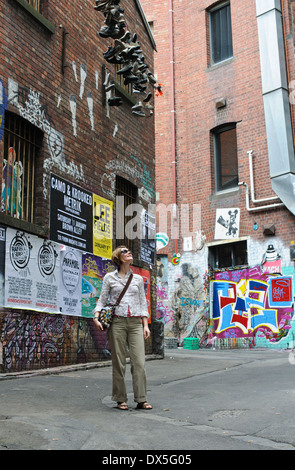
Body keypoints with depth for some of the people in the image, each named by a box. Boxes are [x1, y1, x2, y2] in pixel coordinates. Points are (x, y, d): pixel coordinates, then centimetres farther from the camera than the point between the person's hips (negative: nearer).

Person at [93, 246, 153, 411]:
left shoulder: (138, 279, 14)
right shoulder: (109, 278, 8)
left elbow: (143, 303, 15)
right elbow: (102, 300, 8)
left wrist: (146, 325, 7)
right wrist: (96, 318, -7)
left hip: (136, 323, 2)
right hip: (117, 322, -2)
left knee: (139, 361, -5)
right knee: (119, 362, 1)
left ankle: (141, 399, 3)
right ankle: (121, 399, 11)